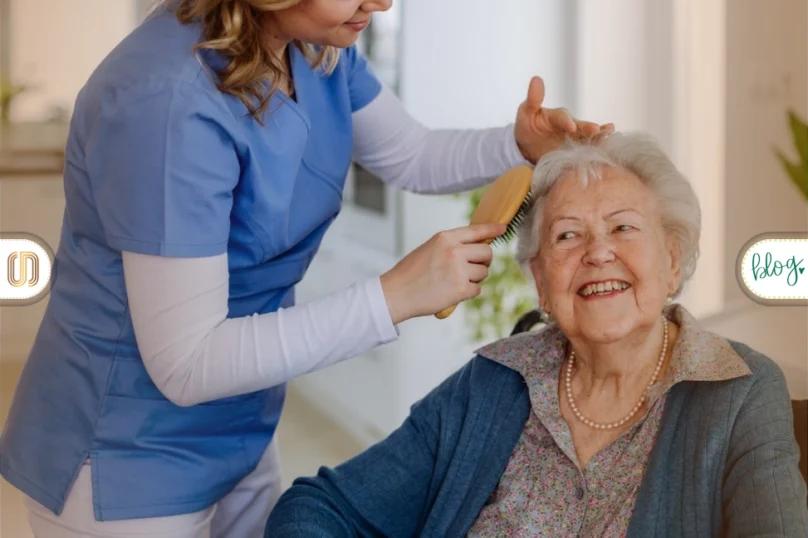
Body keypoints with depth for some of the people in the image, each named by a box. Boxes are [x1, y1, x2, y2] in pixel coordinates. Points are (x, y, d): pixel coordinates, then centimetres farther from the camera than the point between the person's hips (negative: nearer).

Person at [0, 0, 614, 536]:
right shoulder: (169, 103, -31)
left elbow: (411, 154, 11)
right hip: (125, 464, -7)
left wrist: (521, 145, -9)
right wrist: (394, 296, -30)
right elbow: (185, 363, -29)